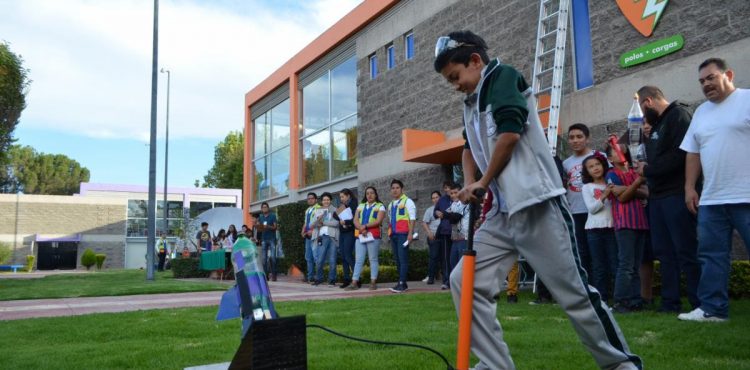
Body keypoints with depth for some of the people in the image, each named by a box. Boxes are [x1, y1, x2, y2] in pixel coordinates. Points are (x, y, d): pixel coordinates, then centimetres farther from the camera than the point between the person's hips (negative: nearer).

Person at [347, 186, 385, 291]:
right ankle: (354, 283, 1)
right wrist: (361, 228, -11)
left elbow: (378, 221, -9)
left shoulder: (380, 206, 5)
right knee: (358, 260, 2)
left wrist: (365, 226, -14)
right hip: (360, 236, 4)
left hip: (373, 236, -4)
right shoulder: (360, 206, 18)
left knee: (373, 259, 0)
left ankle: (373, 282, 5)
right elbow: (355, 220, 8)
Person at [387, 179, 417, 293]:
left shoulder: (407, 201, -2)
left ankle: (402, 284, -12)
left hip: (403, 234, -7)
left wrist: (410, 233, -18)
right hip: (393, 234, 7)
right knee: (397, 259, 8)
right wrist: (390, 233, 16)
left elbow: (412, 218, -9)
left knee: (403, 259, -12)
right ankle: (402, 283, 14)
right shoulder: (391, 204, 20)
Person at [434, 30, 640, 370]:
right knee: (463, 281, 0)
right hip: (502, 214, 9)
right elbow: (470, 148, 31)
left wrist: (483, 182, -3)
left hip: (536, 207, -8)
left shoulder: (503, 76, -4)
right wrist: (469, 183, 11)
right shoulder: (471, 103, 20)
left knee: (574, 293, -2)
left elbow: (510, 133, -16)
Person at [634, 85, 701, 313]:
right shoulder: (657, 124, 21)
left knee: (686, 251, -7)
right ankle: (670, 303, 13)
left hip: (676, 194, -9)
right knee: (664, 252, 8)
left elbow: (680, 155, -20)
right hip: (658, 196, 9)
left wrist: (648, 169, -11)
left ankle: (701, 304, -1)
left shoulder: (679, 115, -7)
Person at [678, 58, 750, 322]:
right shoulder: (701, 112, 17)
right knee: (711, 255, 8)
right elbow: (693, 152, 18)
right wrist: (690, 187, 12)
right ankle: (713, 309, 14)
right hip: (711, 200, 6)